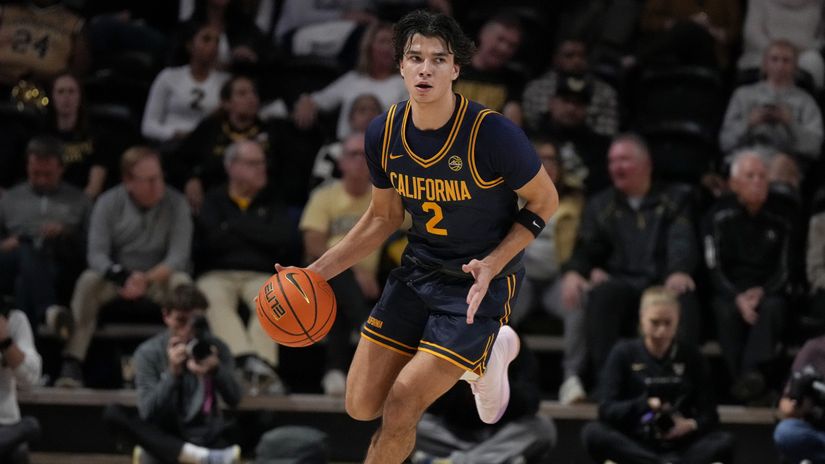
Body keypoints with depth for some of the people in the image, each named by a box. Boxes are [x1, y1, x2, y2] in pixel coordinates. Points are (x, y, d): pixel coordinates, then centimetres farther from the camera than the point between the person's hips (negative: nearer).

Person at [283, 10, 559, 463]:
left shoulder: (492, 133, -24)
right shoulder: (384, 133, -8)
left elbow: (545, 200, -8)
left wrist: (492, 265, -21)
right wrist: (316, 272, 0)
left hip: (481, 279, -6)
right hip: (420, 270, 6)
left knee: (400, 407, -15)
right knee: (362, 405, 6)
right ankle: (484, 354, 24)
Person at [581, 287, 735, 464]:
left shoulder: (691, 357, 12)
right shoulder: (624, 354, 9)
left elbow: (709, 415, 7)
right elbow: (606, 409, -1)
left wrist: (692, 425, -17)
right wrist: (645, 405, -20)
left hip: (680, 447, 1)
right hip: (632, 445, -1)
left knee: (725, 441, -28)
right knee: (592, 432, -31)